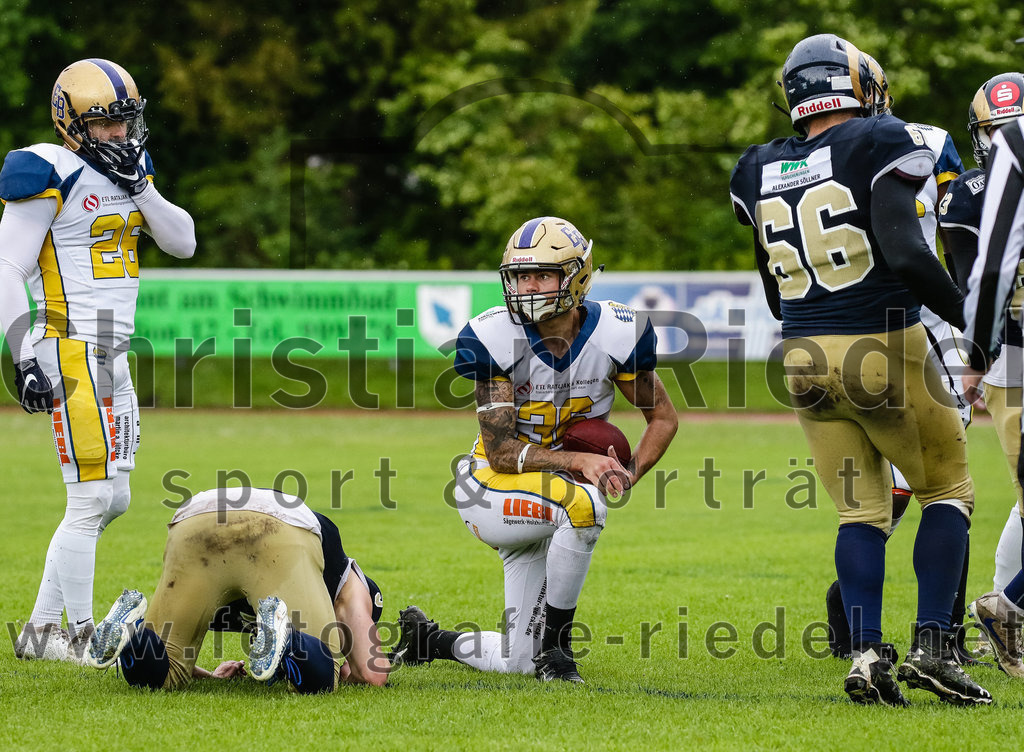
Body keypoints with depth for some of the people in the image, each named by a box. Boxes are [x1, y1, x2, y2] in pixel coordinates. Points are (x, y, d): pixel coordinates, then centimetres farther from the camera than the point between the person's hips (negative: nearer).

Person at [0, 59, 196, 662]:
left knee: (114, 499, 11)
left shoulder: (125, 171, 14)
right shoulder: (51, 175, -11)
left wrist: (139, 187, -3)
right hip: (72, 355, -9)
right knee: (92, 499, -9)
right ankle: (79, 635, -1)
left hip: (113, 357, 9)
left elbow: (183, 243, 10)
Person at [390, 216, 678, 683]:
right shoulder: (495, 339, -19)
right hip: (496, 492, -4)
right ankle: (555, 639, -18)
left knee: (522, 661, 1)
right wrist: (576, 461, -34)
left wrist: (628, 477, -17)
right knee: (583, 504, -37)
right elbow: (501, 452, -20)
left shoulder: (615, 334, -12)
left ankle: (428, 640, 30)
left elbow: (663, 418, 1)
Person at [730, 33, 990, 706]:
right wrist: (973, 319, -10)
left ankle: (867, 653, -1)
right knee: (948, 492, 11)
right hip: (886, 348, -5)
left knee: (862, 511, 13)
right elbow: (906, 255, -20)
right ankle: (932, 646, -1)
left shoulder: (760, 172, 9)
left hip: (806, 358, 5)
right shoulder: (881, 145, -9)